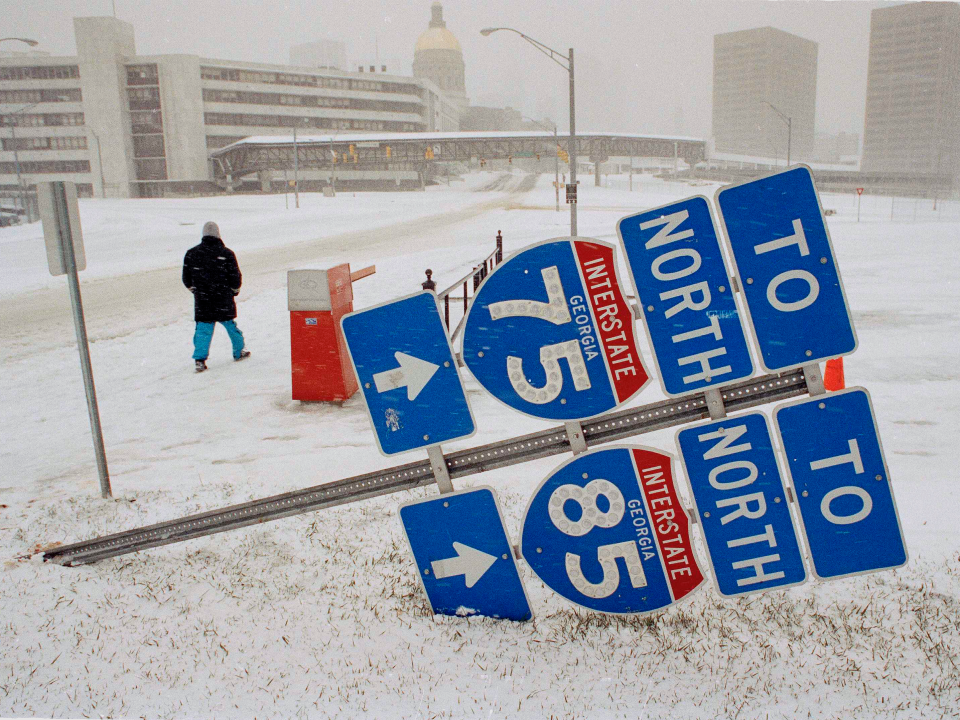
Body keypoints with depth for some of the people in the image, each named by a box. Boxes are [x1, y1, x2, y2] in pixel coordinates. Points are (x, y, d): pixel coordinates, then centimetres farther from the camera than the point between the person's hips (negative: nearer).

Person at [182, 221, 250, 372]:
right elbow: (235, 276, -5)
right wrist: (235, 290, 14)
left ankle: (199, 359, -6)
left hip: (202, 301, 1)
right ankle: (239, 351, 29)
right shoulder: (226, 253, -8)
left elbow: (186, 278, 8)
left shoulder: (191, 253, 1)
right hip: (224, 300, -1)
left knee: (203, 328, 4)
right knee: (230, 324, 15)